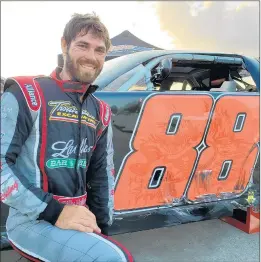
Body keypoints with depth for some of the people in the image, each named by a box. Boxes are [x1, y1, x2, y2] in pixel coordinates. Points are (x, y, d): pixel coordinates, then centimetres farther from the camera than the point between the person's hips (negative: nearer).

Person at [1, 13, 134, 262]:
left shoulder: (100, 112, 9)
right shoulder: (26, 94, -9)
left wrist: (102, 226, 11)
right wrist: (54, 212, -20)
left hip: (77, 221, 7)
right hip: (31, 221, -6)